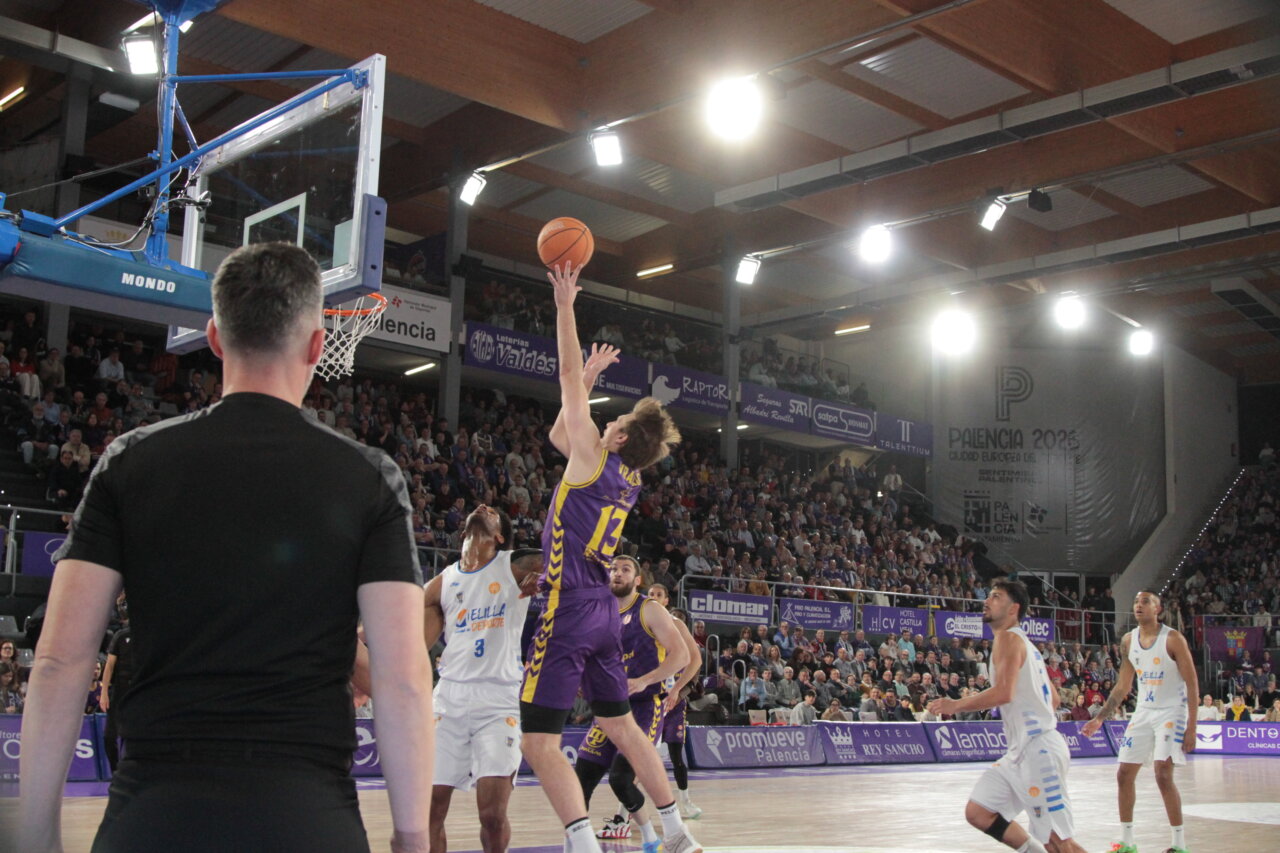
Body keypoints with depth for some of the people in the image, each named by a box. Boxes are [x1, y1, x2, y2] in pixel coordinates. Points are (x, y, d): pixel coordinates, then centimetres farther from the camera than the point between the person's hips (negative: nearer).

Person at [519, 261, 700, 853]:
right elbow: (558, 435, 27)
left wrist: (565, 306, 2)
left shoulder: (594, 457, -9)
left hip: (570, 609, -9)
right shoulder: (628, 479, 11)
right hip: (605, 612, 9)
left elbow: (567, 377, -4)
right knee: (621, 726, 19)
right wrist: (589, 379, 26)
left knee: (539, 743, -9)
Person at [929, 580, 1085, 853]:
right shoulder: (1023, 642, 19)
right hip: (1021, 749, 10)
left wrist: (956, 705, -15)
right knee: (977, 812, 7)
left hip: (1039, 748, -10)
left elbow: (1003, 693, -24)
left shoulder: (1008, 637, -10)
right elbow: (1053, 699, 23)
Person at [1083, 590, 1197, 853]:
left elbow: (1191, 683, -13)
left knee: (1163, 774, -18)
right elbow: (1123, 686, 12)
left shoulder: (1173, 639, -13)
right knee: (1124, 774, 4)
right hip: (1143, 712, 6)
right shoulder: (1128, 641, 4)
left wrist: (1191, 727, -18)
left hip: (1171, 711, -6)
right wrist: (1100, 718, 7)